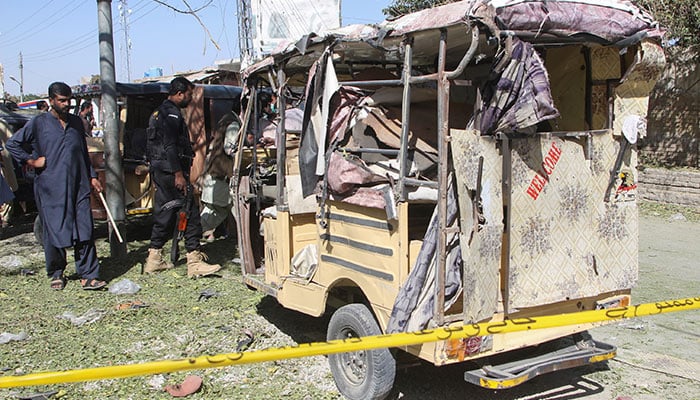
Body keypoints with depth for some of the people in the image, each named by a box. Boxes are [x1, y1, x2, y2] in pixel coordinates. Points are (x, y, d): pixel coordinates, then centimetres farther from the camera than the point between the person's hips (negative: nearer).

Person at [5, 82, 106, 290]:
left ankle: (88, 276, -2)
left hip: (78, 187, 3)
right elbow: (12, 143, 3)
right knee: (54, 232, 4)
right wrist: (32, 161, -3)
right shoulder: (39, 123, 1)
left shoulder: (76, 122, 14)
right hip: (50, 189, -3)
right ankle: (56, 274, 21)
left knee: (84, 231, -4)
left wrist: (92, 177, 16)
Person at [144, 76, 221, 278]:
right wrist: (178, 174, -22)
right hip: (170, 170, -11)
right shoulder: (172, 114, -13)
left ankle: (154, 259, 20)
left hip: (160, 171, 11)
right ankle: (195, 262, -8)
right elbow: (170, 146, -21)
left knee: (164, 212, 15)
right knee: (190, 212, -9)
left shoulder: (159, 112, 20)